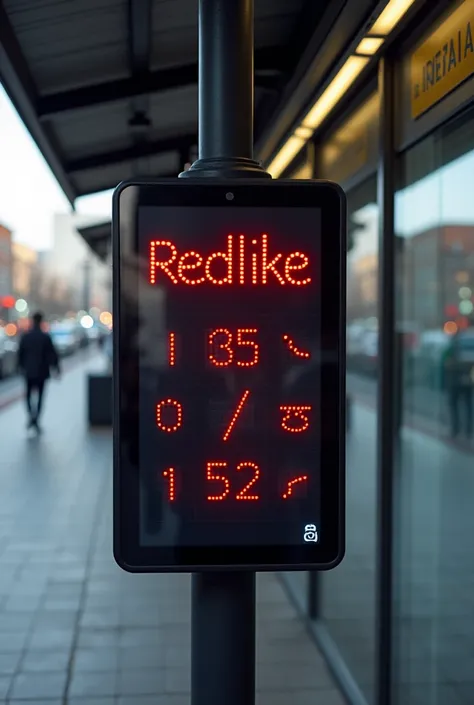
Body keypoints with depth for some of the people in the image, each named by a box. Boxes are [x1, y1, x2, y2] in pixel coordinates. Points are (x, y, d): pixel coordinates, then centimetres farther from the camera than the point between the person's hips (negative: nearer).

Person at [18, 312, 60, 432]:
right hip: (41, 371, -2)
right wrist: (56, 367, 6)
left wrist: (21, 366, 17)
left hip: (29, 371, 2)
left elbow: (20, 353, 2)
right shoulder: (46, 337, -11)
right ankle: (36, 419, 2)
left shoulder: (25, 337, -4)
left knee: (29, 394, 14)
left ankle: (31, 415, -6)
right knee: (40, 395, 6)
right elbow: (52, 354, -6)